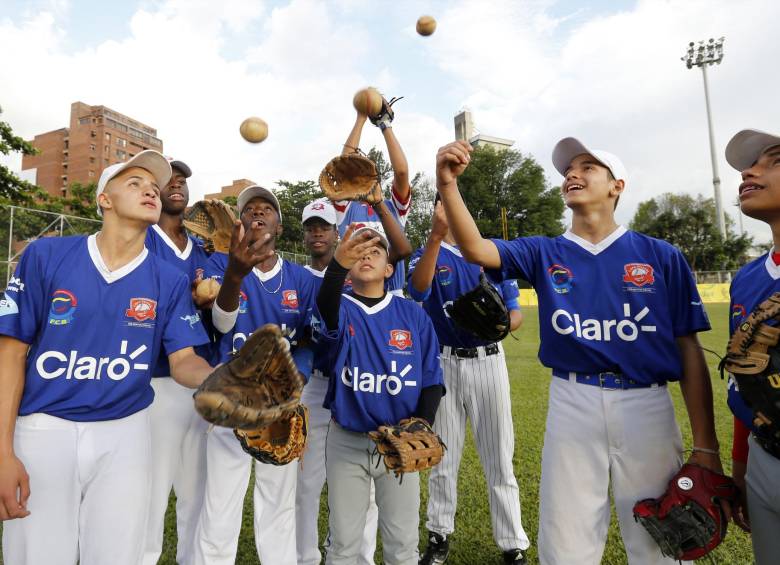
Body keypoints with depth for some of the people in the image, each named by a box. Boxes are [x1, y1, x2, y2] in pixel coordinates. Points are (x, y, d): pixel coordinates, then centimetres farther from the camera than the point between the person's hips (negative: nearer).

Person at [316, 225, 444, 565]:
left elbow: (432, 378, 0)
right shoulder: (341, 309, -5)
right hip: (346, 441, 0)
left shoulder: (414, 314, -2)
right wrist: (338, 264, -51)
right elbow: (326, 308, -32)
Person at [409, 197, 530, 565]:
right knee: (442, 458, 14)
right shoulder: (426, 254, 1)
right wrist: (435, 235, -38)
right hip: (443, 365, 0)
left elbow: (515, 311, 6)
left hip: (488, 362, 1)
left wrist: (502, 324, -18)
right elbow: (418, 287, -24)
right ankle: (440, 534, 32)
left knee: (499, 459, 7)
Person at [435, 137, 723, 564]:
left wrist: (705, 446, 0)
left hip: (646, 405, 0)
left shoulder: (661, 256, 3)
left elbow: (689, 351, 2)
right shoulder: (544, 253, 6)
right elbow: (475, 249, -11)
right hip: (572, 404, 1)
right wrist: (448, 185, -26)